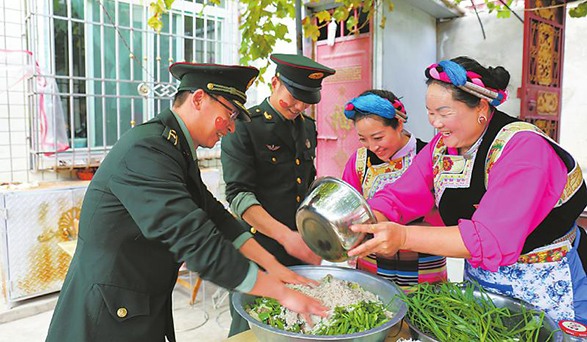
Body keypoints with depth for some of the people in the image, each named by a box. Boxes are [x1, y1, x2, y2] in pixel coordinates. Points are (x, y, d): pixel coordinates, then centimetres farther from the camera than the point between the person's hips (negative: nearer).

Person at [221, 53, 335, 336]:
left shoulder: (308, 127, 12)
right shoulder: (243, 127, -9)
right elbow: (238, 194, -17)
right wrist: (285, 235, -26)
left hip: (302, 251, 6)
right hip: (259, 249, -6)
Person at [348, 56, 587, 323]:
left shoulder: (523, 148, -27)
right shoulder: (441, 146, -5)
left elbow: (493, 239, -37)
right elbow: (398, 198, -11)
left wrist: (404, 237, -47)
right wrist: (362, 224, -32)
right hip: (479, 277, 6)